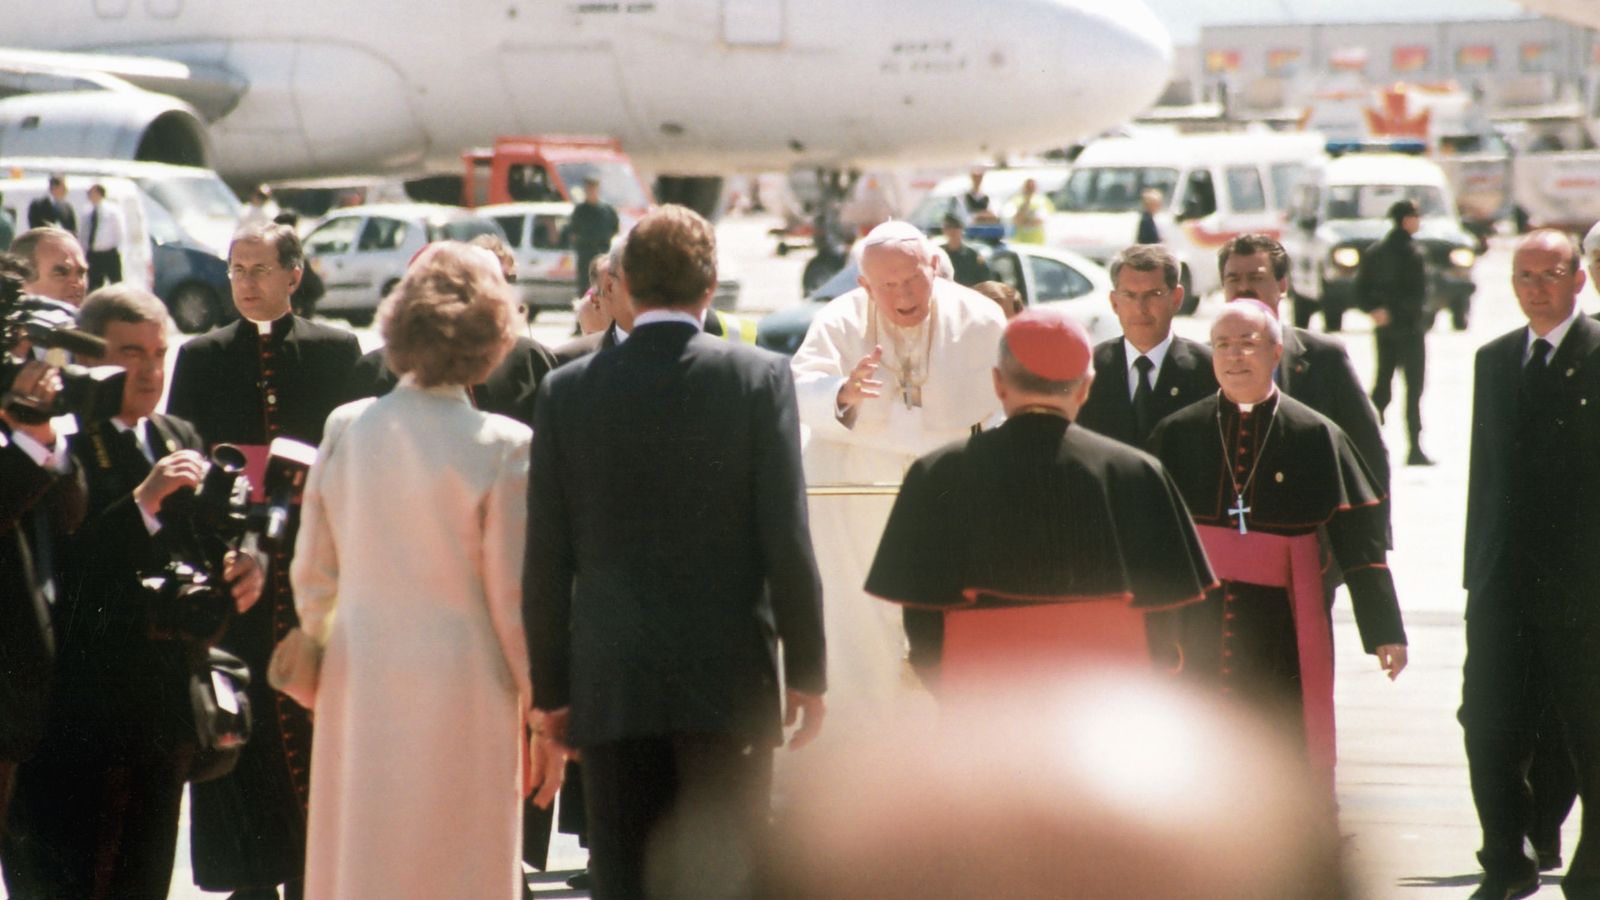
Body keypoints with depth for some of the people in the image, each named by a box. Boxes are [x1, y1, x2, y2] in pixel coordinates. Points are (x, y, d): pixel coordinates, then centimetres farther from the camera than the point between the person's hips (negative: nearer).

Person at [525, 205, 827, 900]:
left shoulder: (568, 391, 1)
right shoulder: (760, 378, -4)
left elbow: (546, 560, 2)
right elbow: (786, 538, -6)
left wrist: (550, 688, 10)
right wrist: (807, 670, 2)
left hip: (611, 686, 1)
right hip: (730, 679, -1)